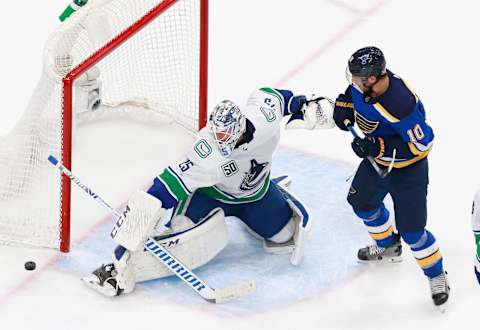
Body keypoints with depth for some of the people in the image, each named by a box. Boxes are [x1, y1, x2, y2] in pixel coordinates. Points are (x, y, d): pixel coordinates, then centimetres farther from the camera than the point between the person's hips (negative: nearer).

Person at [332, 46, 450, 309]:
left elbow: (421, 143, -31)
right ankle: (388, 247, 50)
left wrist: (380, 147, -35)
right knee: (362, 201, 25)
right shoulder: (365, 82, -18)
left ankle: (436, 275, 19)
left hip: (407, 168, -8)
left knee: (410, 229, -4)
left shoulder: (401, 105, -41)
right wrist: (345, 104, -9)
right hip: (378, 159, 8)